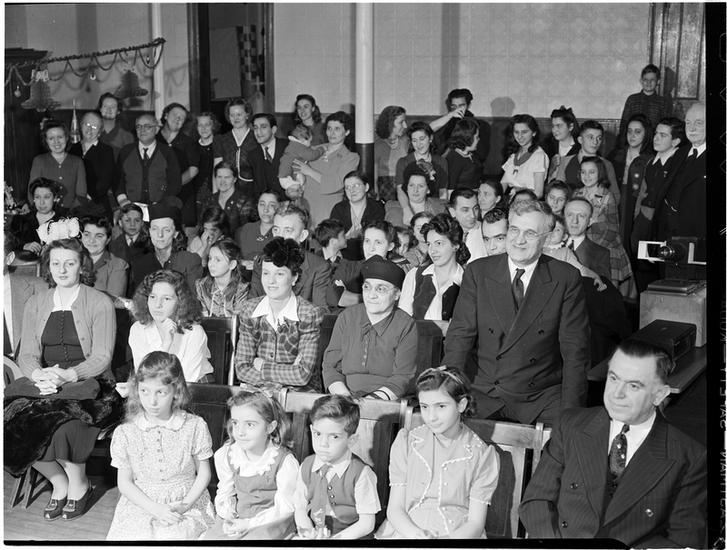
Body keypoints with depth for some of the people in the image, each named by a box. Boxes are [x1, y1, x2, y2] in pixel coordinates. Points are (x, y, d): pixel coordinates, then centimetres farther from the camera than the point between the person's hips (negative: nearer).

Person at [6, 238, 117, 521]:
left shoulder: (100, 303, 0)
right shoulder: (35, 304, 13)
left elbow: (101, 357, -7)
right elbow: (26, 354, 6)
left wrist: (68, 375, -24)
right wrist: (39, 375, -17)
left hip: (88, 384, -4)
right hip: (43, 386, 4)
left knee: (64, 422, -33)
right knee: (17, 422, -24)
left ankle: (79, 483, -4)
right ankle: (59, 482, -1)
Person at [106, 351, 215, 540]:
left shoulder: (195, 427, -4)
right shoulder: (125, 433, -2)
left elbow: (204, 473, 4)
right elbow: (124, 483, 1)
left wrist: (185, 505, -10)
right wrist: (156, 509, -11)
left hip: (187, 505, -1)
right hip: (141, 506, 1)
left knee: (178, 535, -29)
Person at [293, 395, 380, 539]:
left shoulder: (361, 474, -8)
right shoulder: (306, 467, 6)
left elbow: (367, 524, -6)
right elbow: (300, 508, 11)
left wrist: (334, 537, -15)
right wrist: (308, 531, -8)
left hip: (350, 536, -3)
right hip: (314, 534, 3)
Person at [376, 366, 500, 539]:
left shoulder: (483, 455, 3)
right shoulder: (406, 443, 9)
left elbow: (475, 523, 1)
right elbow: (395, 509, 7)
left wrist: (448, 538, -18)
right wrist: (416, 534, -14)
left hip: (459, 534, 0)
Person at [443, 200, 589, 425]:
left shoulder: (566, 278, -1)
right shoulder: (478, 272, 3)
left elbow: (575, 351, -2)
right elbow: (459, 337, 2)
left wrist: (570, 413, -10)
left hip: (543, 402, -1)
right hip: (485, 397, 1)